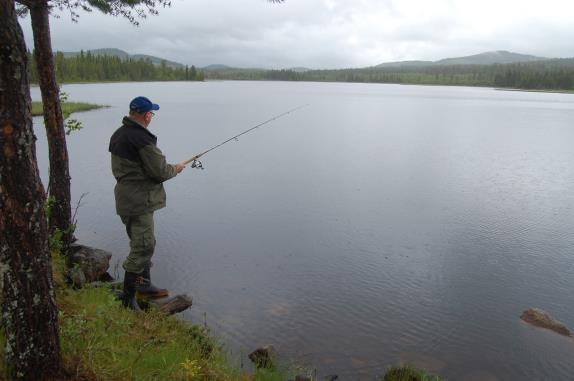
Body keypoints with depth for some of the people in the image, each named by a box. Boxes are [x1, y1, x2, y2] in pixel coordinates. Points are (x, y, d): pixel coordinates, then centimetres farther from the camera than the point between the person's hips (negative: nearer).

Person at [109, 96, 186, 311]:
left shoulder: (118, 134, 10)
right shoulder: (142, 138, -20)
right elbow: (160, 171, -19)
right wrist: (175, 169, 2)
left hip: (126, 197, 10)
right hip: (139, 200, -10)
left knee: (142, 244, 21)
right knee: (143, 247, -5)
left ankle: (144, 285, 34)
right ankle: (127, 300, 1)